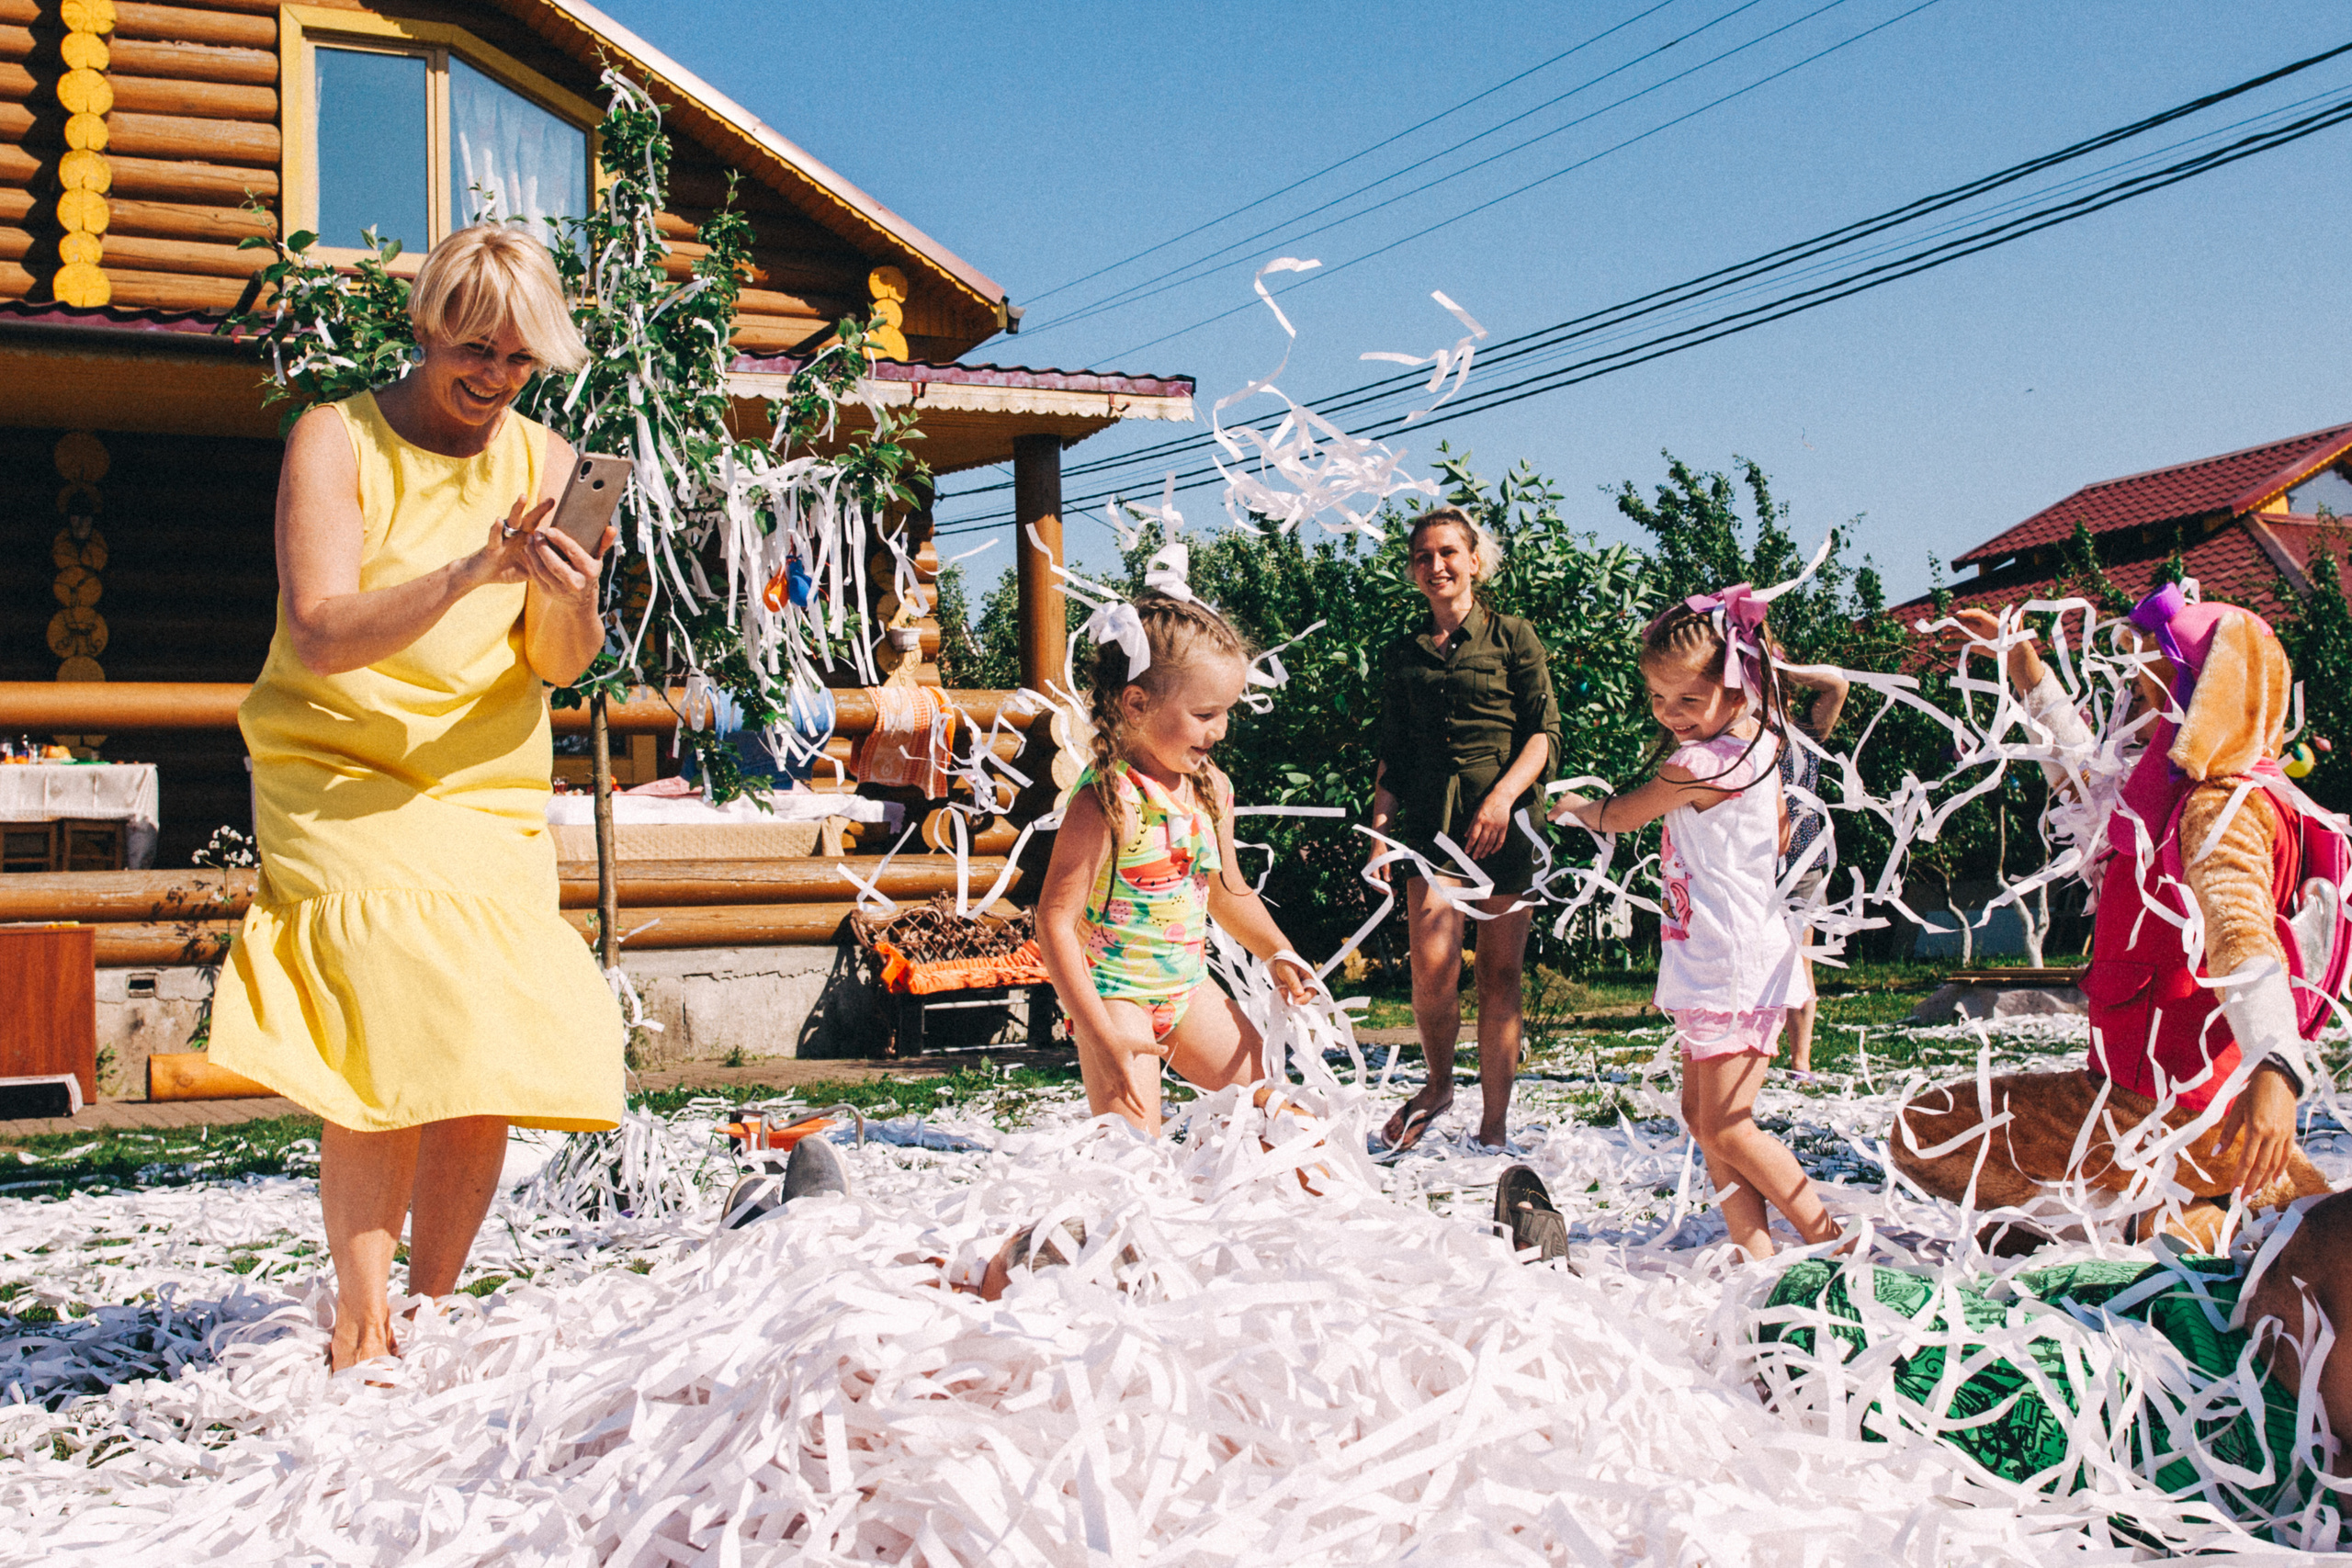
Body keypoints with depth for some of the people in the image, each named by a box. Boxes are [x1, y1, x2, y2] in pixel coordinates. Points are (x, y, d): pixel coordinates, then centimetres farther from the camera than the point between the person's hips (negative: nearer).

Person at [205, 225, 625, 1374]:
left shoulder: (543, 462, 6)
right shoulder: (336, 440, -4)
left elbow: (561, 667, -1)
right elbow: (320, 635, -16)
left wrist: (571, 599, -24)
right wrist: (468, 573, -30)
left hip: (493, 793, 4)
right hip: (340, 777, -4)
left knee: (496, 1055, -5)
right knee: (394, 1032, -20)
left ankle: (432, 1311, 10)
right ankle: (361, 1323, -11)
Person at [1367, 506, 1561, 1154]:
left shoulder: (1512, 637, 6)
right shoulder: (1402, 654, 16)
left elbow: (1545, 732, 0)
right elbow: (1392, 752, 18)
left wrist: (1504, 794, -16)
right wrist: (1379, 824, 5)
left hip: (1504, 820, -2)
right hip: (1431, 817, 2)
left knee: (1498, 976, -1)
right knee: (1432, 969, -13)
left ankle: (1494, 1127, 8)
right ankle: (1438, 1085, 15)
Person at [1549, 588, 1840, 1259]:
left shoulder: (1701, 764, -20)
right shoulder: (1754, 742, 9)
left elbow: (1620, 816, -3)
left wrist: (1574, 807, 17)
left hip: (1734, 969, -10)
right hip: (1714, 964, 10)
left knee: (1727, 1127, -7)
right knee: (1702, 1115, 11)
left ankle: (1831, 1242, -1)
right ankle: (1756, 1249, 12)